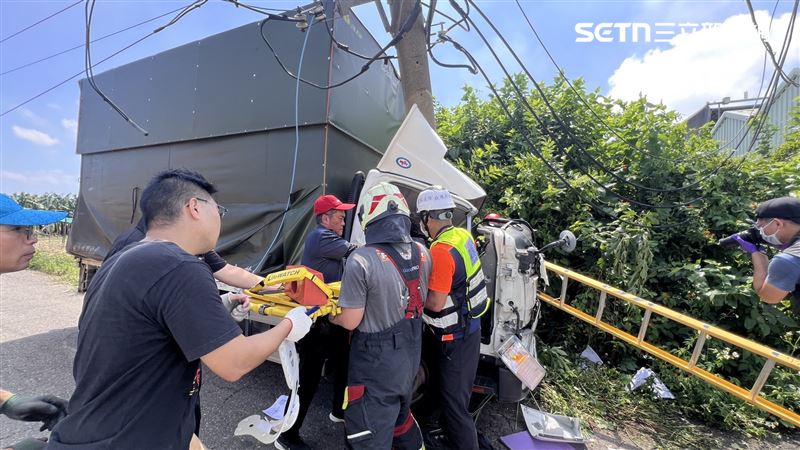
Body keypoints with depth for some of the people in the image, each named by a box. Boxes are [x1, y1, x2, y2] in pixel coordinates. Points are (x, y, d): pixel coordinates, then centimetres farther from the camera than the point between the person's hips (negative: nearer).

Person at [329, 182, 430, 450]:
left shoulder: (361, 260, -28)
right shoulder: (422, 253, -7)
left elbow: (350, 322, -19)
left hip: (376, 365, -6)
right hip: (410, 358, 6)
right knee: (401, 415, 32)